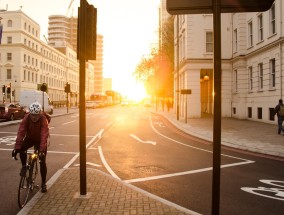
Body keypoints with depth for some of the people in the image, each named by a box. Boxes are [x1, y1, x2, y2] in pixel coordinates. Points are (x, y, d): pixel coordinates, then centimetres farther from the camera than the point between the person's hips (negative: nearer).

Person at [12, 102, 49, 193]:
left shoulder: (43, 119, -33)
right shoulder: (26, 118, -27)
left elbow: (44, 135, -41)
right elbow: (21, 132, -33)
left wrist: (42, 150, -51)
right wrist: (17, 148, -43)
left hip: (40, 140, -2)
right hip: (30, 138, 2)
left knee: (42, 162, -5)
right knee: (21, 149, -30)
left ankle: (43, 183, 12)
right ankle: (24, 166, -3)